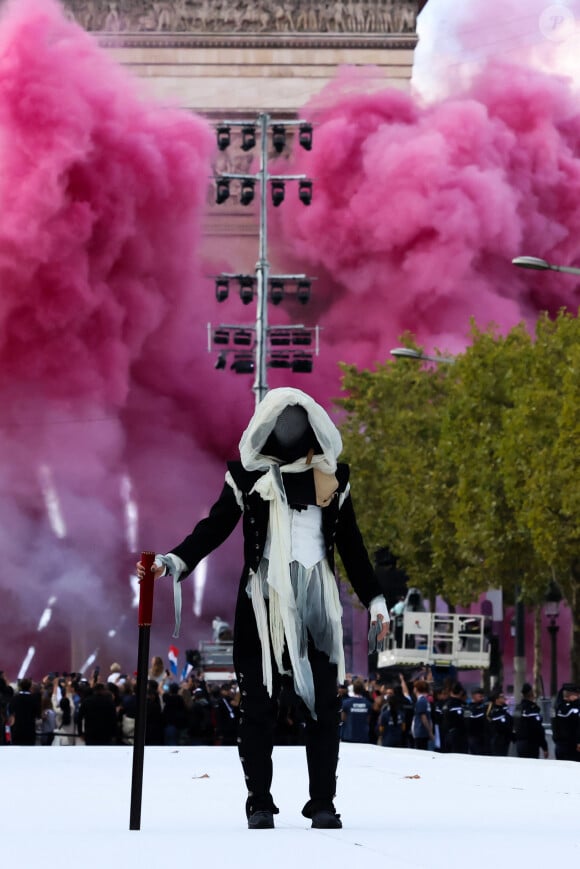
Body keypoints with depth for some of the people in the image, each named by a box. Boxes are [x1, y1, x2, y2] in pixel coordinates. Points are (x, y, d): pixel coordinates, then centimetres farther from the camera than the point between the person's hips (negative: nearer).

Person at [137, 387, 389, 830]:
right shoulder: (248, 473, 5)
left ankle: (323, 802, 3)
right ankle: (259, 802, 4)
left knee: (323, 701, -2)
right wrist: (174, 562, -15)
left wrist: (374, 599, 14)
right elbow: (215, 526, 1)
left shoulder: (332, 476, 11)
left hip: (318, 596, 2)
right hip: (263, 597, -1)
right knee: (259, 700, -2)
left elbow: (351, 543, 16)